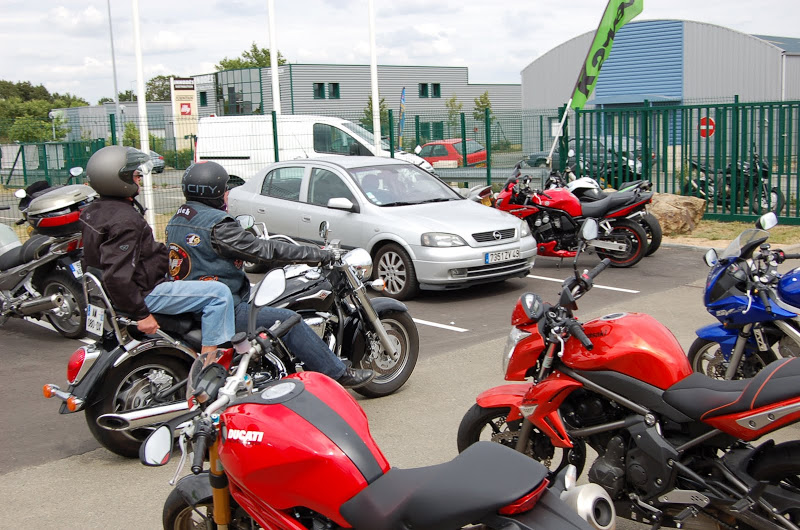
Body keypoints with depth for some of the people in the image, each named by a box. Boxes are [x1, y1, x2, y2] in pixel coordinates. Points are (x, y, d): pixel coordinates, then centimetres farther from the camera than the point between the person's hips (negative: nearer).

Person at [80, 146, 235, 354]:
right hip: (145, 294, -11)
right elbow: (117, 277, -31)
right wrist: (142, 314, -26)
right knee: (219, 293, -16)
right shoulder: (125, 220, -25)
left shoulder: (94, 210, 8)